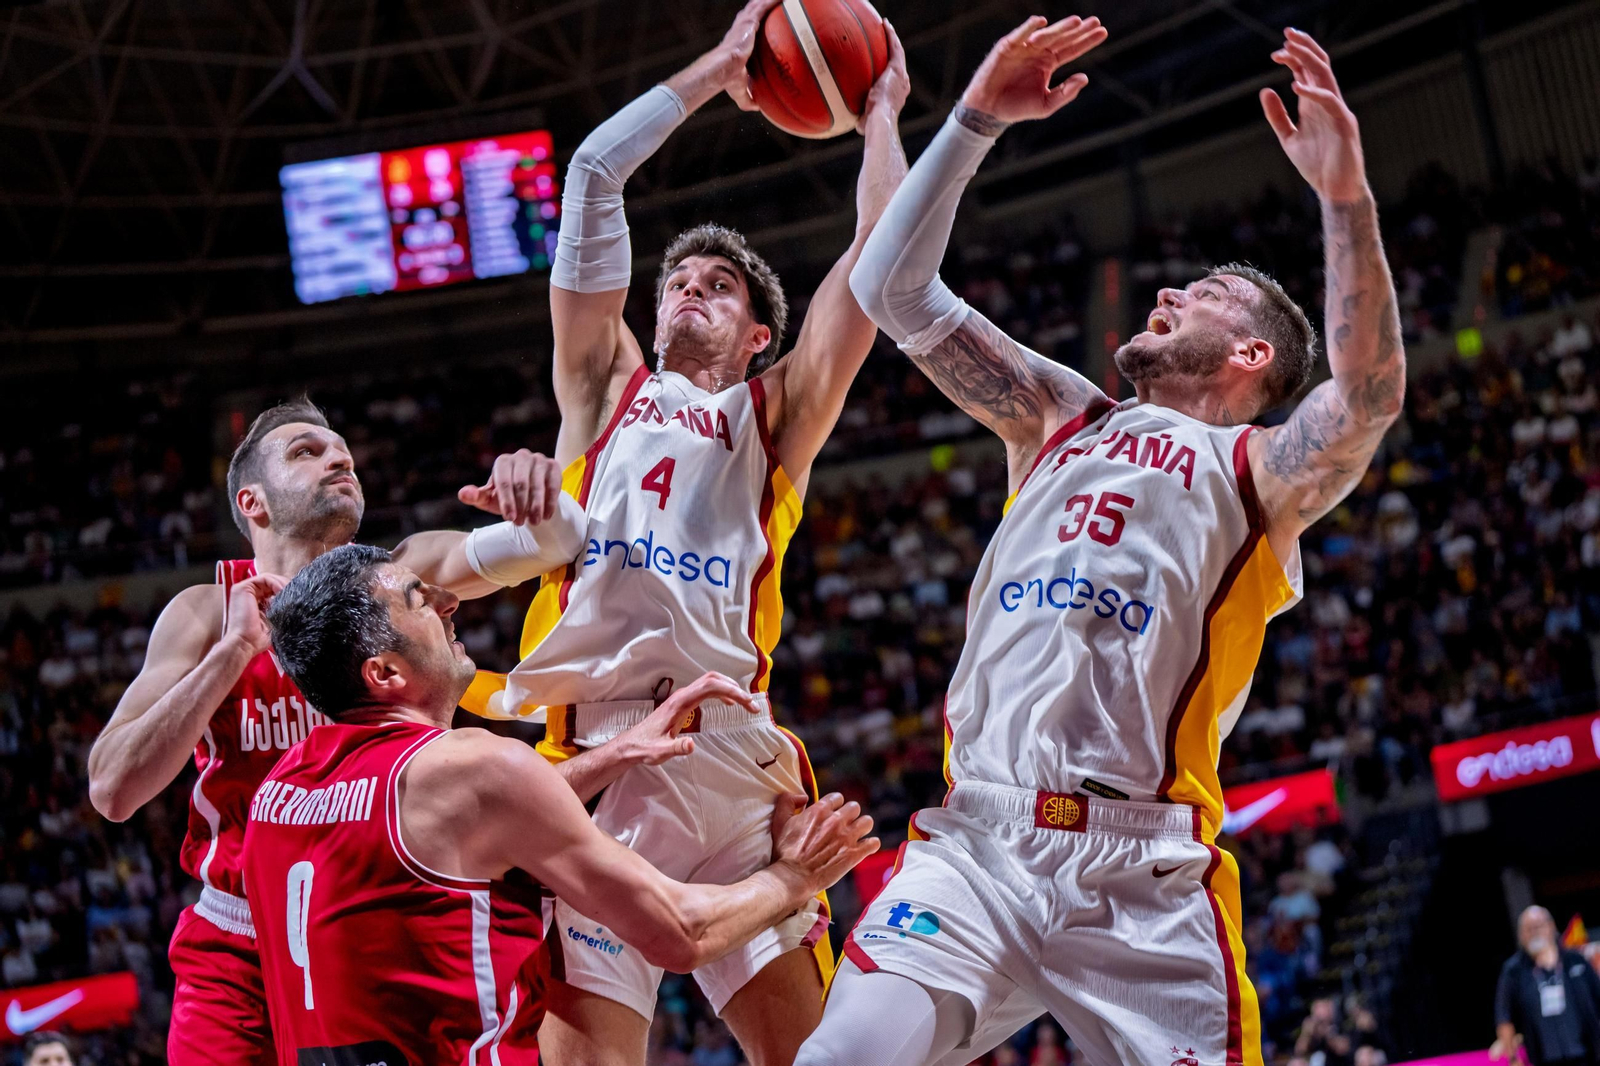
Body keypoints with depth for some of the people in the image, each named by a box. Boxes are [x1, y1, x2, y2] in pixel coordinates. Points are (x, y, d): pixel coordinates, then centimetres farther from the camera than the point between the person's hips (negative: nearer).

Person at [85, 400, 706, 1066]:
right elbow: (113, 791, -11)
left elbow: (554, 543, -13)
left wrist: (540, 503, -36)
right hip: (237, 954, 0)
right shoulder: (208, 612, -1)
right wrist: (236, 648, -16)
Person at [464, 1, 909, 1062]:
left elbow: (883, 258, 13)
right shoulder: (607, 385, 24)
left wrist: (880, 114, 24)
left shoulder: (772, 417, 22)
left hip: (729, 756, 1)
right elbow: (594, 172, 19)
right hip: (590, 752, 0)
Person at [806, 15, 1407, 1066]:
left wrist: (1345, 194, -22)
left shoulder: (1257, 472, 11)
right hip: (973, 849, 2)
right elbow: (896, 291, 21)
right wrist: (977, 121, 13)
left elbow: (1369, 397, -11)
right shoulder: (1061, 419, 24)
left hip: (1143, 882, -2)